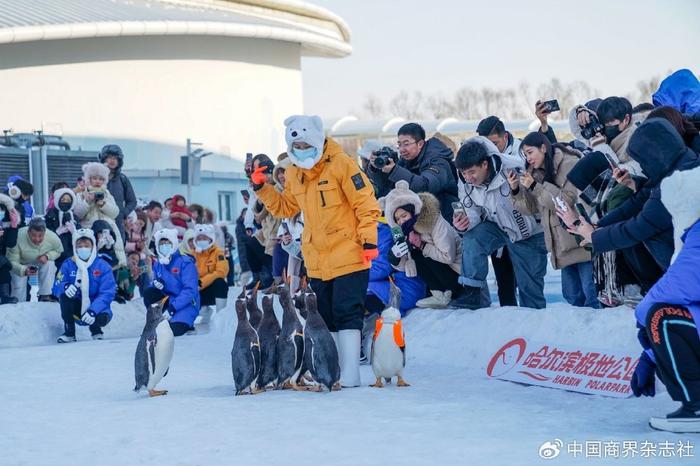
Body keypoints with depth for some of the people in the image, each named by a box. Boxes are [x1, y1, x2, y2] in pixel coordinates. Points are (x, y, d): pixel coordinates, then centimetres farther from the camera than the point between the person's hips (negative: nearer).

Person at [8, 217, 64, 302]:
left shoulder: (53, 238, -29)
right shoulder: (18, 238, -38)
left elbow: (59, 251, -6)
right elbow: (12, 262, -31)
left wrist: (47, 256, -29)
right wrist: (24, 270, -52)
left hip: (42, 263, 2)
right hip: (21, 265, -2)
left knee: (49, 263, -28)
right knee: (18, 285, -20)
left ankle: (45, 295, -19)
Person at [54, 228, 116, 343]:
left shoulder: (103, 266, -8)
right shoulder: (68, 265, -1)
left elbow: (107, 293, -16)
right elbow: (56, 287, -5)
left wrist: (93, 311, -31)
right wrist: (65, 287, -31)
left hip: (96, 308, -2)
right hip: (76, 308, 2)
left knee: (103, 318, -34)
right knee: (65, 294, -26)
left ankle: (95, 329, 7)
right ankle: (69, 333, -11)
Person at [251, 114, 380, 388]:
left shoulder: (341, 164, -11)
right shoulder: (294, 173, 9)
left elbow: (366, 204, -11)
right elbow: (286, 208, 21)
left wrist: (369, 240, -16)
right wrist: (262, 189, 7)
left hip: (349, 256, -7)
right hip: (316, 261, 7)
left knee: (346, 314, -9)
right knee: (325, 317, 12)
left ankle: (350, 374, -9)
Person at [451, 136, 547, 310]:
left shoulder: (513, 169, -32)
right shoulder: (465, 183, -14)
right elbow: (474, 213, -7)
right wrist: (465, 223, -26)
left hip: (530, 232, -3)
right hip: (498, 227, 4)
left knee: (530, 284, 4)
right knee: (471, 239, -25)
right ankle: (471, 294, -18)